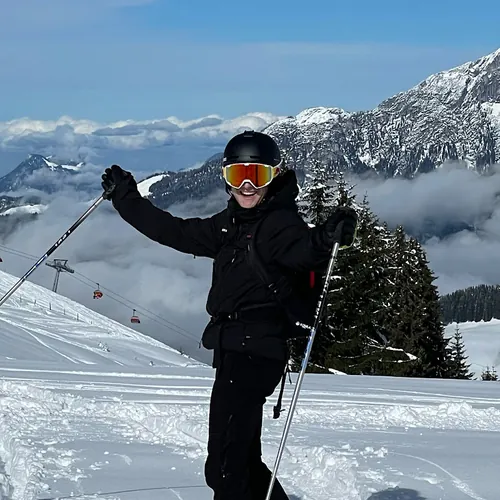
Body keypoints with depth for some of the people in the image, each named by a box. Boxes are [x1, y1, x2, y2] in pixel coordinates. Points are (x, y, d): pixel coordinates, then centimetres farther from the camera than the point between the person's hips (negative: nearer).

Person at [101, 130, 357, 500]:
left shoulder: (282, 223, -9)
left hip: (256, 353, -9)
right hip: (232, 350, 9)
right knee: (242, 458, 19)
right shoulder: (228, 225, 15)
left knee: (225, 466, -12)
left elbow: (300, 250, -29)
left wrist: (326, 238, -51)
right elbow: (176, 232, 23)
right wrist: (125, 198, 28)